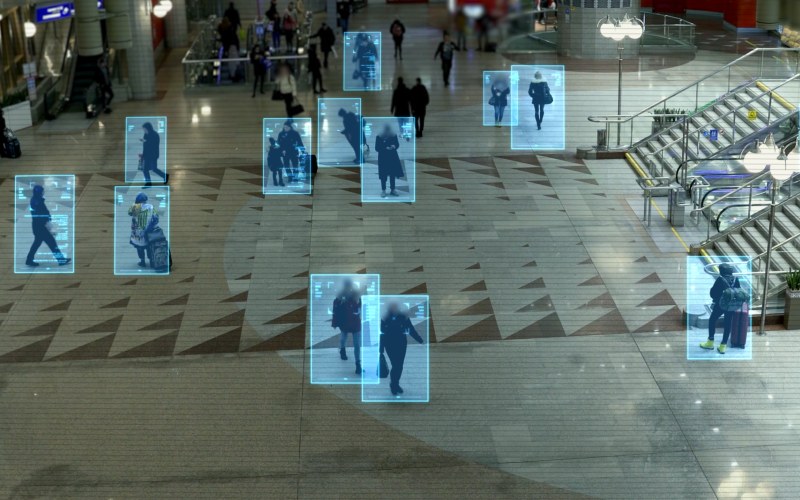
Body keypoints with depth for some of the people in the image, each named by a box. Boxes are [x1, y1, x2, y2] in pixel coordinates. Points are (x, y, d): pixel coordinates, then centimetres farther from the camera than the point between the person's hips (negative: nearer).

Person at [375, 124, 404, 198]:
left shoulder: (394, 136, 1)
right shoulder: (379, 137, -8)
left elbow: (397, 144, 10)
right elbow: (377, 148, -8)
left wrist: (394, 146, -13)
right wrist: (385, 148, -21)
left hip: (393, 157, 3)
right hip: (383, 158, -3)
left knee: (393, 174, 7)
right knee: (383, 175, -2)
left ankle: (392, 190, 18)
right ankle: (383, 191, 8)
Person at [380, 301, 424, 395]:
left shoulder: (404, 318, -3)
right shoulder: (385, 319, -6)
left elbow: (412, 330, 1)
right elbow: (382, 334, -3)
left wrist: (421, 341, -3)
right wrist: (381, 350, -4)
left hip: (401, 344, 2)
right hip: (390, 345, -2)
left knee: (400, 365, 4)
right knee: (395, 365, -7)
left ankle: (396, 384, 24)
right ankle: (393, 385, 14)